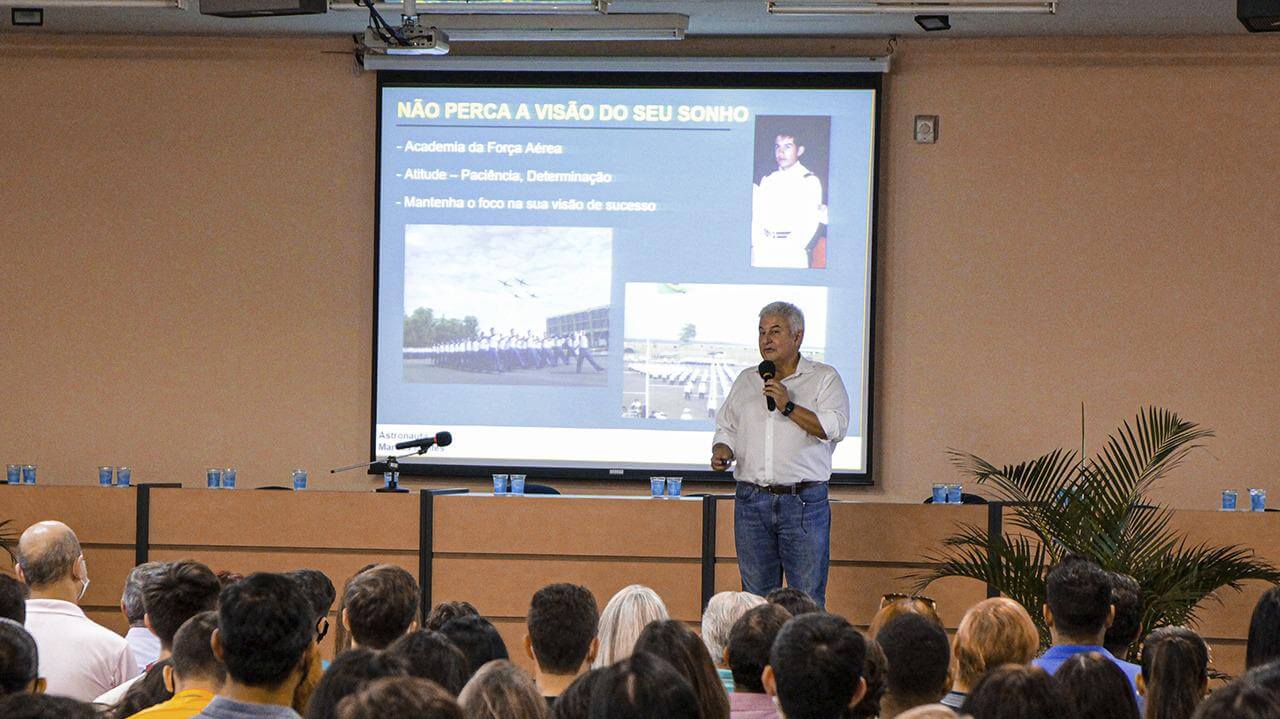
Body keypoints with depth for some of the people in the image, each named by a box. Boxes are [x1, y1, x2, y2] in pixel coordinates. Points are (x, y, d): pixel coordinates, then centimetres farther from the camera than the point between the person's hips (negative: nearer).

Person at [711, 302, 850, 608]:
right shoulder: (746, 380, 18)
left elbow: (835, 427, -9)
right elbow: (726, 429, 21)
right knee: (755, 598, 5)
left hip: (804, 502, -4)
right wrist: (722, 452, 0)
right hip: (751, 501, 4)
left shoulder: (824, 378, 5)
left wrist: (788, 407, -15)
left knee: (808, 602, -5)